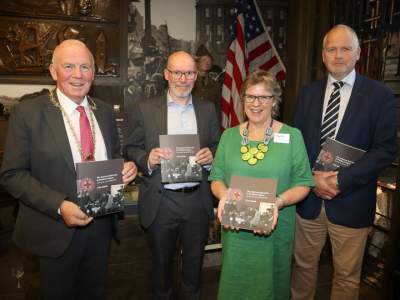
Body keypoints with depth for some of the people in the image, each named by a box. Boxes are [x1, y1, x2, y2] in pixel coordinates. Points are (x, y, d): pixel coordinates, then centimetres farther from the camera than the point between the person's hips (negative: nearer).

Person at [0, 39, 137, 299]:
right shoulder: (28, 112, -11)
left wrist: (125, 168, -10)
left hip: (102, 224, 4)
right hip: (57, 230, -3)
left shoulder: (104, 110, 3)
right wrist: (59, 206, -23)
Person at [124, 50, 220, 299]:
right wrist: (147, 159, -23)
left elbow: (218, 147, 8)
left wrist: (211, 155, -13)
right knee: (162, 261, 20)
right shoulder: (143, 109, -4)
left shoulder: (208, 109, 4)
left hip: (198, 200, 2)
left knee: (195, 260, 21)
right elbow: (131, 149, -3)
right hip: (161, 202, -2)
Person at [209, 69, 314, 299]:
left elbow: (303, 183, -4)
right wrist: (223, 195, -17)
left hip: (275, 229, -1)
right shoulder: (229, 136, 4)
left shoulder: (292, 136, -4)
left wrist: (279, 202, -22)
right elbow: (216, 178, 4)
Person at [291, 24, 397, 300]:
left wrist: (341, 179, -17)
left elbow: (386, 149, -8)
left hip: (351, 202, -2)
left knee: (347, 277, 12)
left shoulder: (380, 95, -3)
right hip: (308, 197, 3)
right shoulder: (308, 93, 6)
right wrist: (312, 178, -10)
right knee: (304, 266, 17)